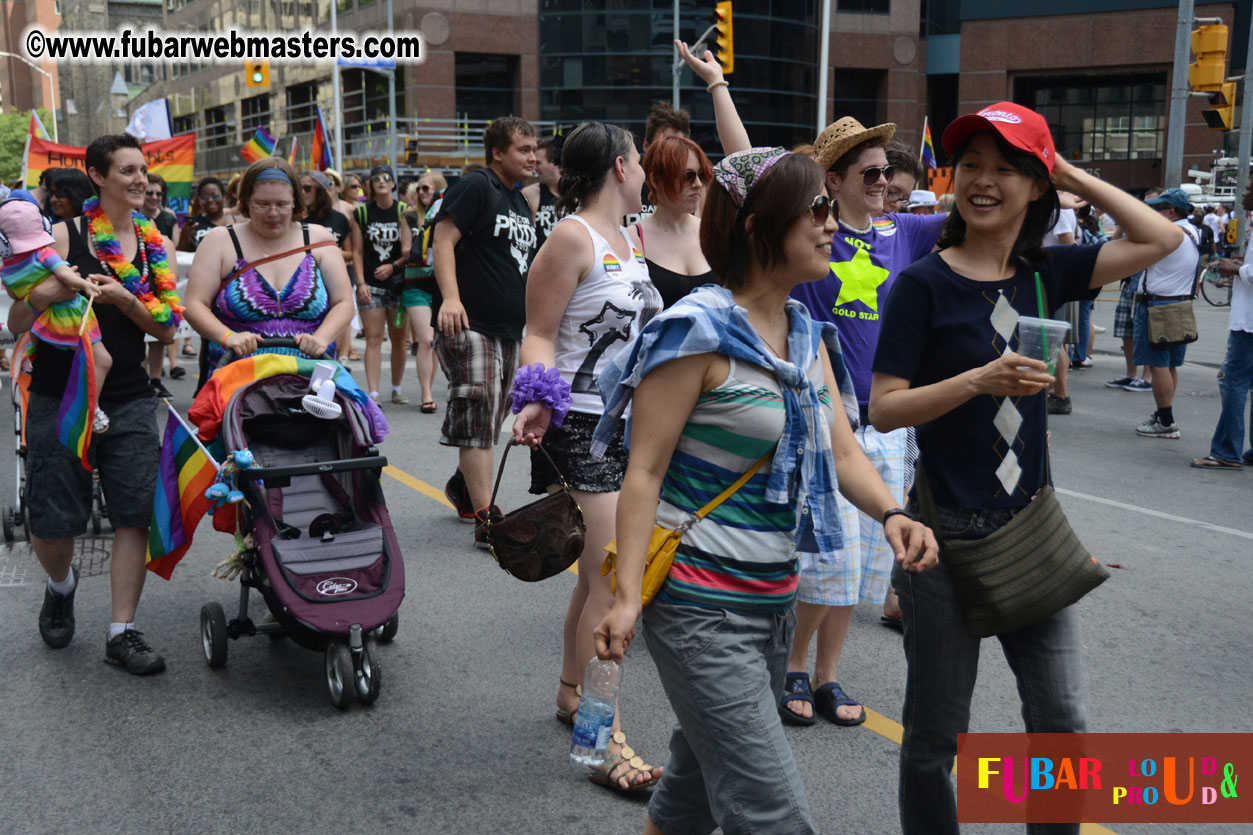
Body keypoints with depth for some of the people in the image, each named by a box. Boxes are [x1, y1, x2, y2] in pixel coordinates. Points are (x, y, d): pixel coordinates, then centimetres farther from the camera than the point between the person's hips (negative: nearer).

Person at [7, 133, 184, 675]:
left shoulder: (156, 246, 9)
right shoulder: (65, 236, -2)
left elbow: (167, 328, 6)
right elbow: (17, 324, -3)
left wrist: (123, 299, -12)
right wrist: (42, 296, -24)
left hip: (128, 401, 3)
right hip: (58, 398, -3)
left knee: (135, 513, -3)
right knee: (52, 521, 0)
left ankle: (122, 632, 8)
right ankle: (60, 586, 34)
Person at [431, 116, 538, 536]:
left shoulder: (520, 202, 19)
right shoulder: (474, 187, -7)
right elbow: (443, 240, -16)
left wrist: (533, 317, 27)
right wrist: (450, 297, -28)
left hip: (509, 328, 9)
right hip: (471, 324, -9)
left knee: (492, 419, 16)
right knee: (478, 419, -10)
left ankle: (463, 486, 38)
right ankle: (486, 520, -9)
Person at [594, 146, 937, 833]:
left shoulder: (807, 333, 9)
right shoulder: (698, 331, -15)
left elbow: (840, 449, 7)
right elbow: (644, 471, -15)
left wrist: (891, 513, -12)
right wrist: (627, 596, -20)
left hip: (774, 598, 8)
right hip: (702, 607, -8)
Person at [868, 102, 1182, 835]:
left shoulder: (1043, 274, 5)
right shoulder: (924, 285, -9)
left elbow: (1161, 239, 9)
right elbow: (884, 408, -13)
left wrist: (1074, 175, 5)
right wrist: (982, 379, -25)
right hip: (946, 532, -4)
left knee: (1061, 716, 9)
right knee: (937, 732, 8)